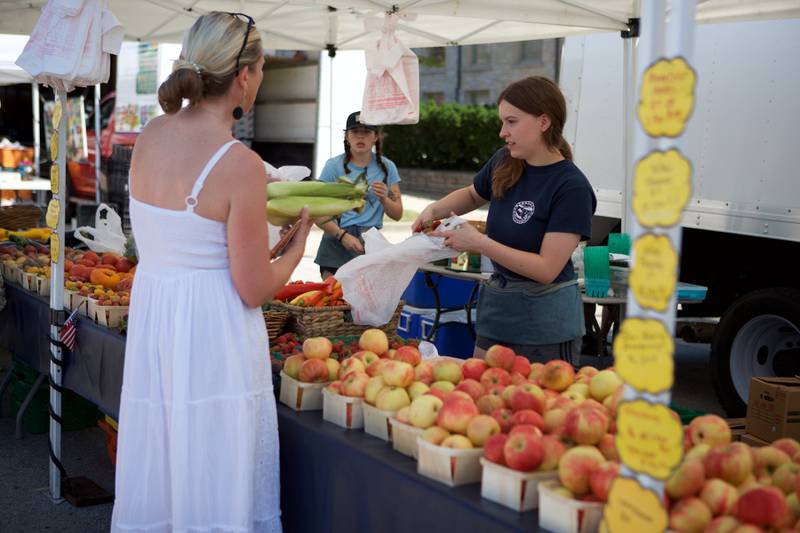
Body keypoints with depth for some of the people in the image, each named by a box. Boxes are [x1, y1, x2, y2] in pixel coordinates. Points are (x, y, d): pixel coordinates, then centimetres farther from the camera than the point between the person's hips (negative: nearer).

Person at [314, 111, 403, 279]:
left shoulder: (387, 167, 9)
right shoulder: (334, 165, 0)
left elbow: (397, 215, 10)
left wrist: (383, 199, -10)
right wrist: (343, 235, -18)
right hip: (337, 242, -2)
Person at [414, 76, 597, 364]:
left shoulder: (572, 187, -19)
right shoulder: (504, 162, 0)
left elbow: (546, 269, -22)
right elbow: (472, 195, 22)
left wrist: (480, 243, -23)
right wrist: (434, 210, 2)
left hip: (545, 322, -6)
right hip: (496, 307, 6)